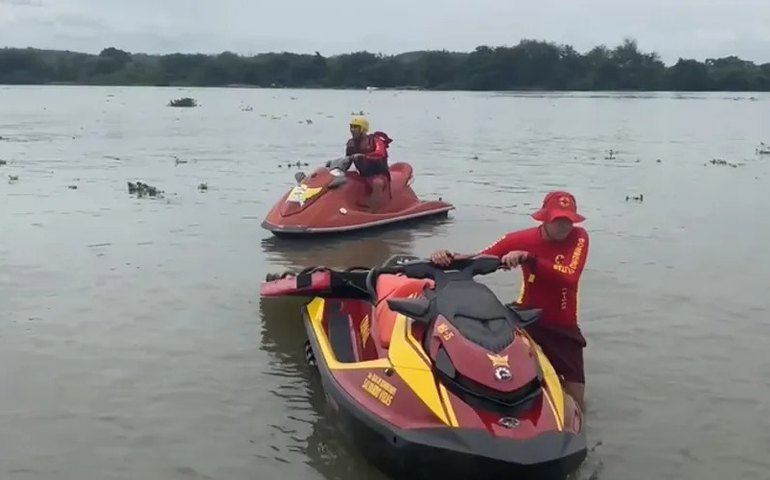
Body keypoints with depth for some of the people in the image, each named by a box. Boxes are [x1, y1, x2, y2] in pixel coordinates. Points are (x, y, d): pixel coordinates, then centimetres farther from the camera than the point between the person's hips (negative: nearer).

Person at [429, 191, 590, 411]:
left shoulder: (579, 237, -13)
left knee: (576, 405, 1)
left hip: (564, 327, 0)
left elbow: (569, 277, -31)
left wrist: (527, 258, -43)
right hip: (528, 320, 0)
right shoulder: (521, 239, -10)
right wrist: (449, 258, -33)